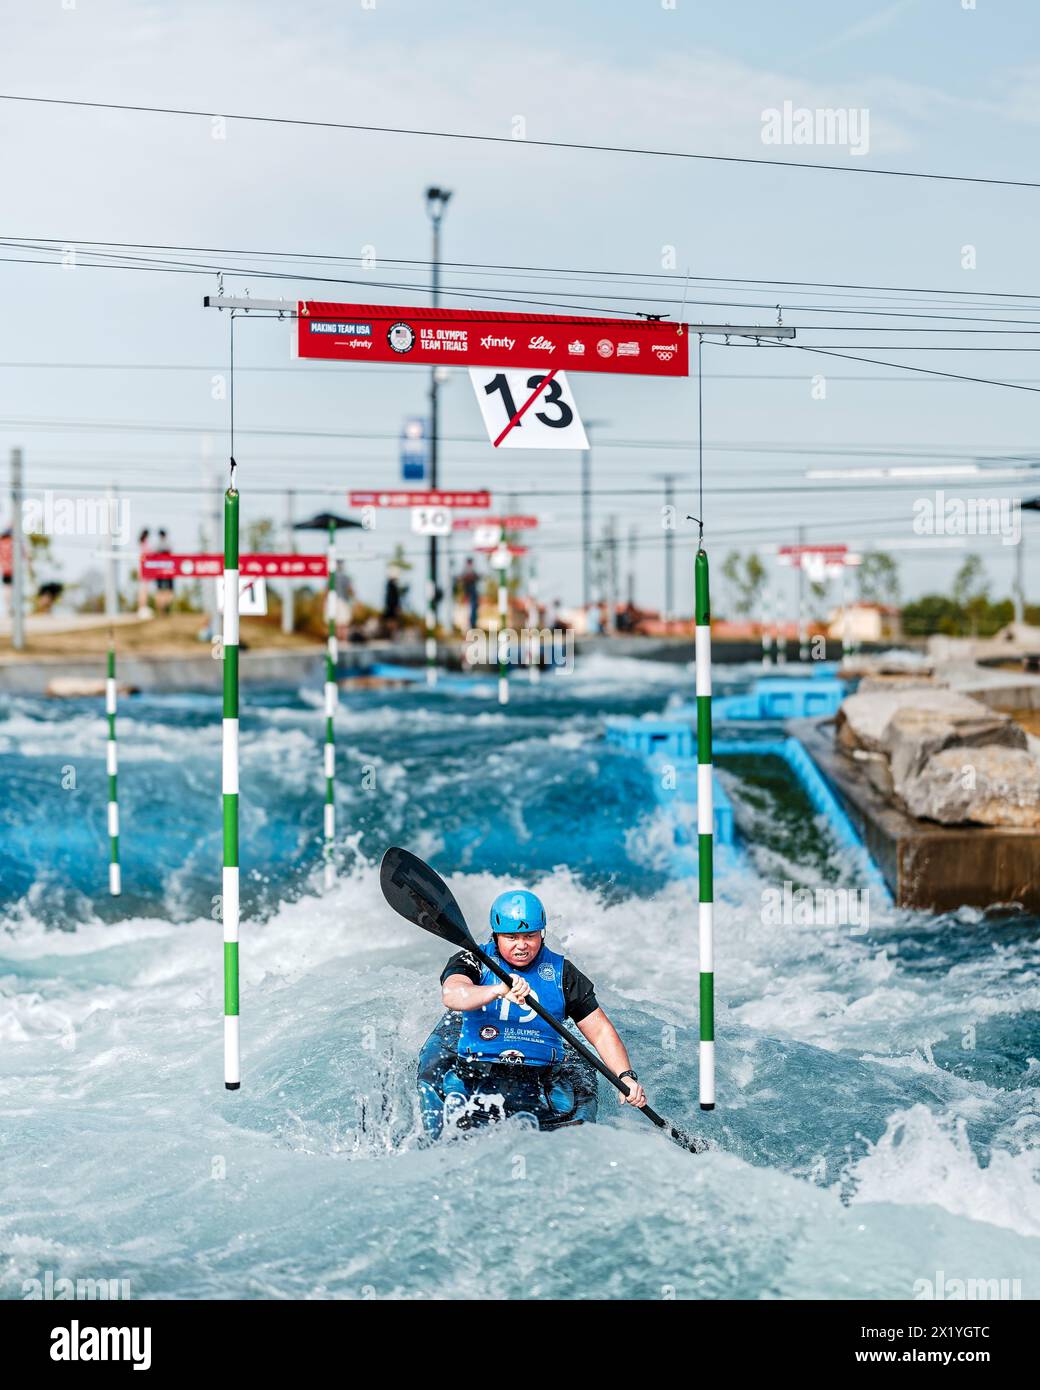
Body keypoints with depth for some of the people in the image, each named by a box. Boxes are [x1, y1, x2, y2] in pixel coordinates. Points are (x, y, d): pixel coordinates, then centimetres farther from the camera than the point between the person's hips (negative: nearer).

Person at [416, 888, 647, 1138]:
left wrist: (626, 1077, -9)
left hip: (539, 1079, 2)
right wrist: (498, 990, -39)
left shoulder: (561, 972, 10)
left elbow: (601, 1031, 7)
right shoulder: (473, 961, 4)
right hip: (476, 1072, -2)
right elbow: (451, 995, -20)